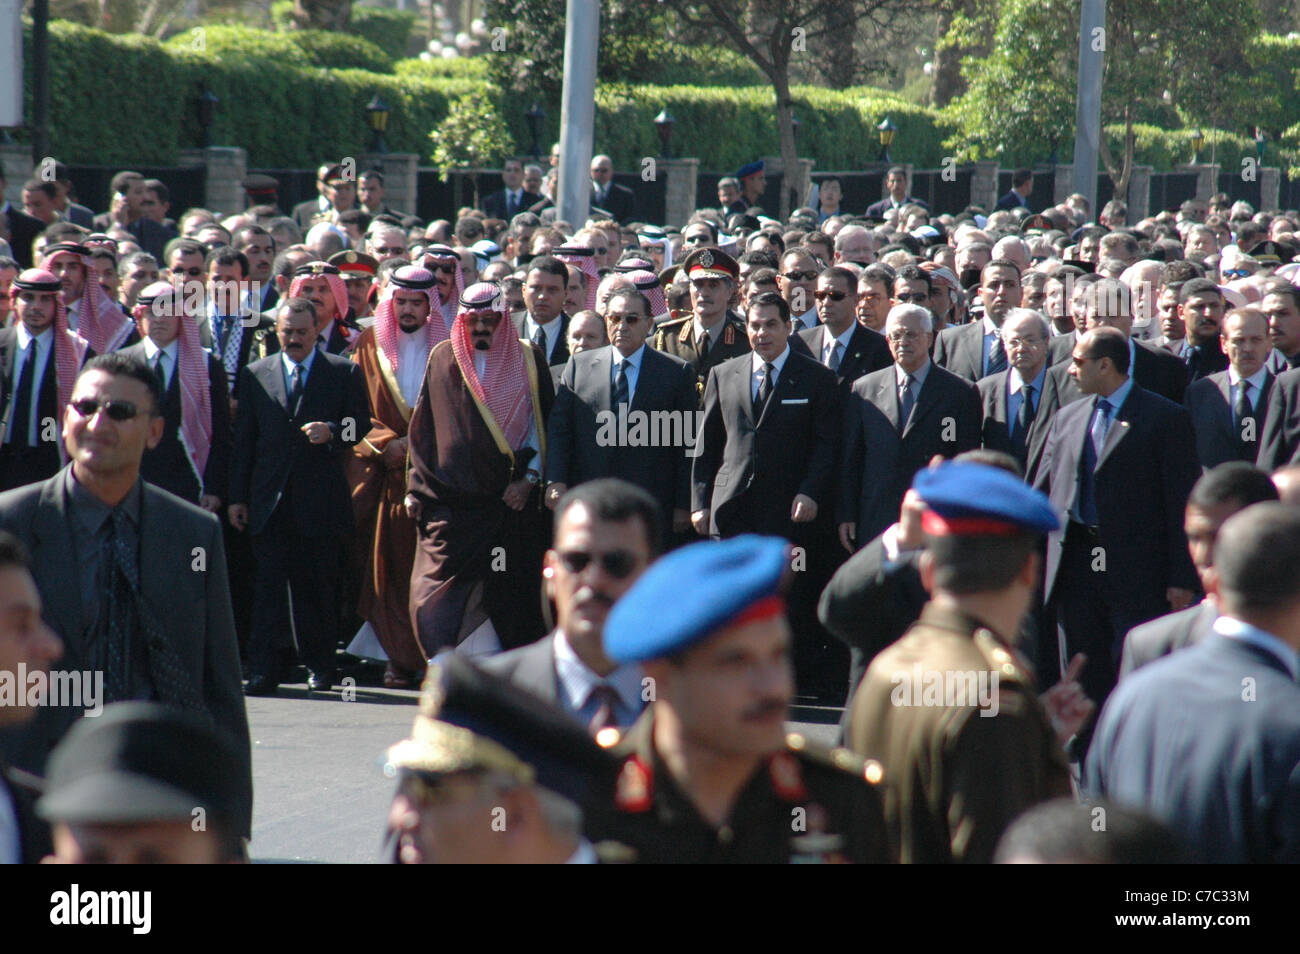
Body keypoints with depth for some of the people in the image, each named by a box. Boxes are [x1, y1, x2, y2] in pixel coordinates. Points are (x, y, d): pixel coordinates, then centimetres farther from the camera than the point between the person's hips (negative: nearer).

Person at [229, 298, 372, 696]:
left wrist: (332, 432, -17)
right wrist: (237, 496, 6)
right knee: (268, 585, -5)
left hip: (321, 499, -1)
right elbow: (243, 439, 11)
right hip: (270, 499, 1)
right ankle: (264, 669, -7)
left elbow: (361, 424, 5)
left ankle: (319, 666, 15)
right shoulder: (255, 375, 11)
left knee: (319, 586, 4)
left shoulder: (345, 373, 6)